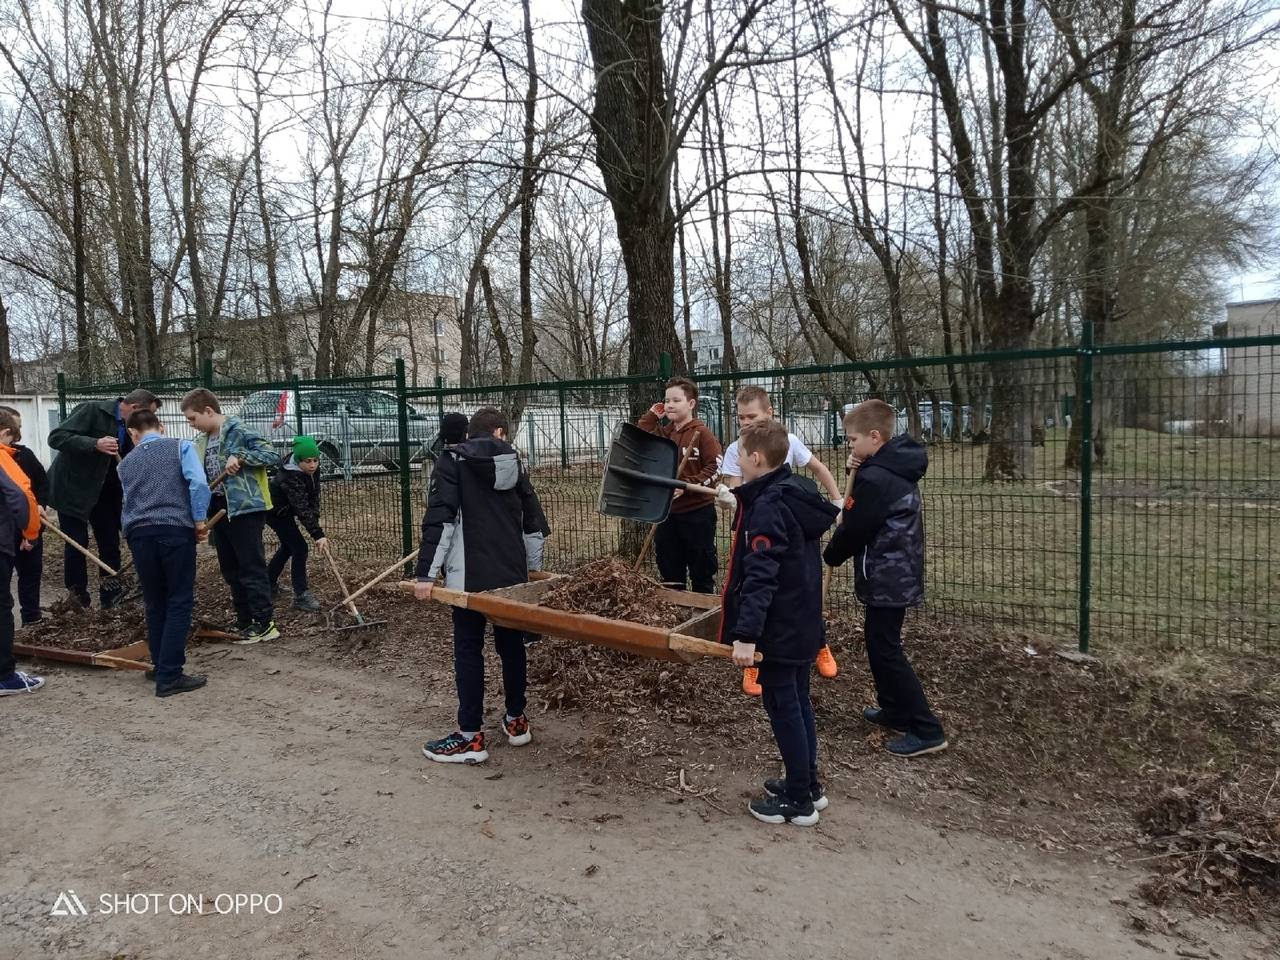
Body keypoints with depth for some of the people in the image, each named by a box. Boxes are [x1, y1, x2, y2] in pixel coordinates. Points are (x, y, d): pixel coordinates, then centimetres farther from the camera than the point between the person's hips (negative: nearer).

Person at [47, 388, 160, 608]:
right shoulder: (92, 410, -19)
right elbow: (56, 437, -25)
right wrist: (95, 444, -36)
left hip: (104, 491, 6)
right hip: (73, 488, -6)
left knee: (110, 542, 6)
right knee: (77, 543, -1)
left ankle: (110, 593, 16)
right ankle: (77, 595, 15)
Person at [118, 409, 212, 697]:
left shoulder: (126, 463, 20)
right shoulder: (181, 447, 7)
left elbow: (128, 503, 24)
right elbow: (198, 483, -10)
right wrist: (199, 521, -2)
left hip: (139, 534, 4)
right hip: (176, 530, -4)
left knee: (154, 604, 16)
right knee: (179, 604, 2)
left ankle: (161, 666, 27)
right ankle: (169, 676, 0)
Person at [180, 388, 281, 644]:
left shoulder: (238, 431, -12)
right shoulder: (204, 441, 13)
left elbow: (272, 455, -17)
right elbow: (204, 477, 16)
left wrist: (240, 457, -26)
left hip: (245, 508, -9)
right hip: (219, 509, 9)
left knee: (251, 567, -4)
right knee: (230, 569, 13)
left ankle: (265, 623, 2)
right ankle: (244, 620, 24)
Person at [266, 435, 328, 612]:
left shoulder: (313, 469, -13)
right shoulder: (290, 477, -37)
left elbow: (314, 495, -5)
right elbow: (302, 509, -41)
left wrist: (316, 517, -18)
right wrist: (318, 534, -44)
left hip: (285, 511, 9)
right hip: (275, 511, -9)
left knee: (288, 546, 22)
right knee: (299, 548, -14)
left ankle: (268, 584, 39)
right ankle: (301, 596, -10)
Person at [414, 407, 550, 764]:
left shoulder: (453, 461, -1)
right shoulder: (514, 463, 12)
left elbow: (439, 520, -11)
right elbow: (533, 520, 16)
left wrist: (426, 573, -11)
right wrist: (533, 568, 26)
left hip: (469, 575, -4)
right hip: (513, 573, 4)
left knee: (468, 650, 2)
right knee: (511, 643, 15)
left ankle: (471, 737, 5)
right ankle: (516, 721, 27)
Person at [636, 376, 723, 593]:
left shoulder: (701, 432, -10)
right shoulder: (662, 432, 9)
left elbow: (716, 466, -15)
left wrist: (687, 485, -22)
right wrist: (650, 417, 1)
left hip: (697, 511, -6)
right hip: (667, 511, 6)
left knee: (701, 571, 7)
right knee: (669, 573, 15)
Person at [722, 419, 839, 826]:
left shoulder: (768, 507, -22)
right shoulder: (796, 494, 7)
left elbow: (760, 576, -30)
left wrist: (746, 633, -32)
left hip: (779, 628, -9)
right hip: (804, 623, 9)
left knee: (783, 707, 2)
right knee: (798, 702, 19)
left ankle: (799, 802, 14)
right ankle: (808, 786, 31)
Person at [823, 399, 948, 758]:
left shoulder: (875, 478, -22)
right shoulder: (898, 468, 9)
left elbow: (854, 530, -17)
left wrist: (830, 556, 2)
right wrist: (858, 471, 1)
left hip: (885, 577, -10)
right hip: (900, 574, 10)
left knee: (885, 650, -3)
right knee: (883, 643, 20)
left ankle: (926, 730, 0)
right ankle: (894, 710, 32)